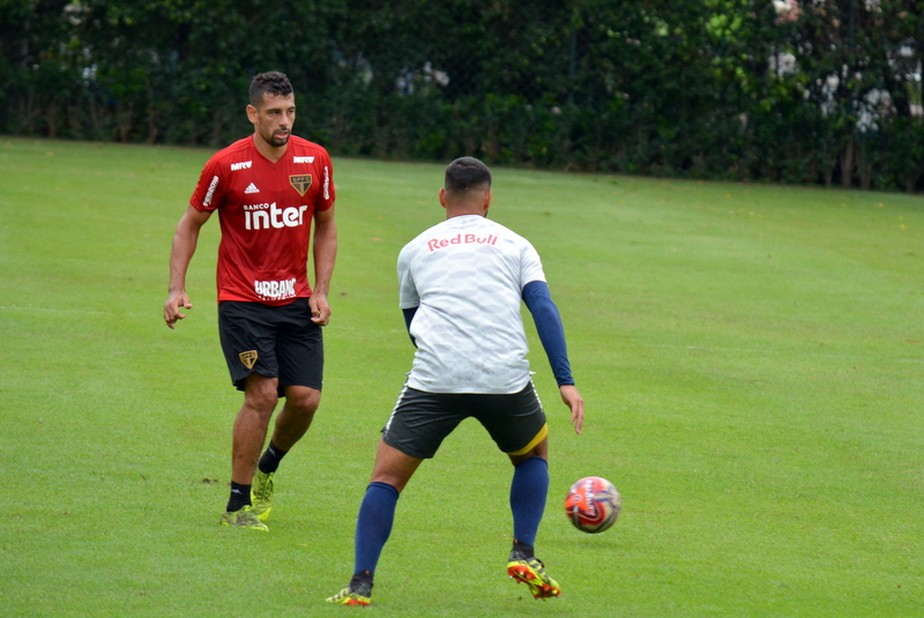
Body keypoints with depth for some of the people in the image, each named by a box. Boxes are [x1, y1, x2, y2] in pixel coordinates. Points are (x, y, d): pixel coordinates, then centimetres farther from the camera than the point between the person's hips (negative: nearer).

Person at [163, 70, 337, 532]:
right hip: (242, 300, -4)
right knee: (262, 394, -15)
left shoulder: (315, 160, 0)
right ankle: (238, 506, -3)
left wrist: (321, 292, 4)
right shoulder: (226, 165, -9)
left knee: (305, 397, -5)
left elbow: (325, 226, 13)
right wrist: (176, 288, -6)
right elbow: (189, 225, 3)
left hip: (296, 300, 4)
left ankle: (268, 467, 27)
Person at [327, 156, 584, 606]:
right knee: (534, 455, 28)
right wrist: (566, 382, 1)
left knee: (386, 477, 7)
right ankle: (524, 554, 14)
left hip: (434, 380, 0)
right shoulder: (515, 245, 18)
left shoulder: (414, 251, 22)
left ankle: (360, 583, -6)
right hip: (506, 379, 0)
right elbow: (544, 309, 5)